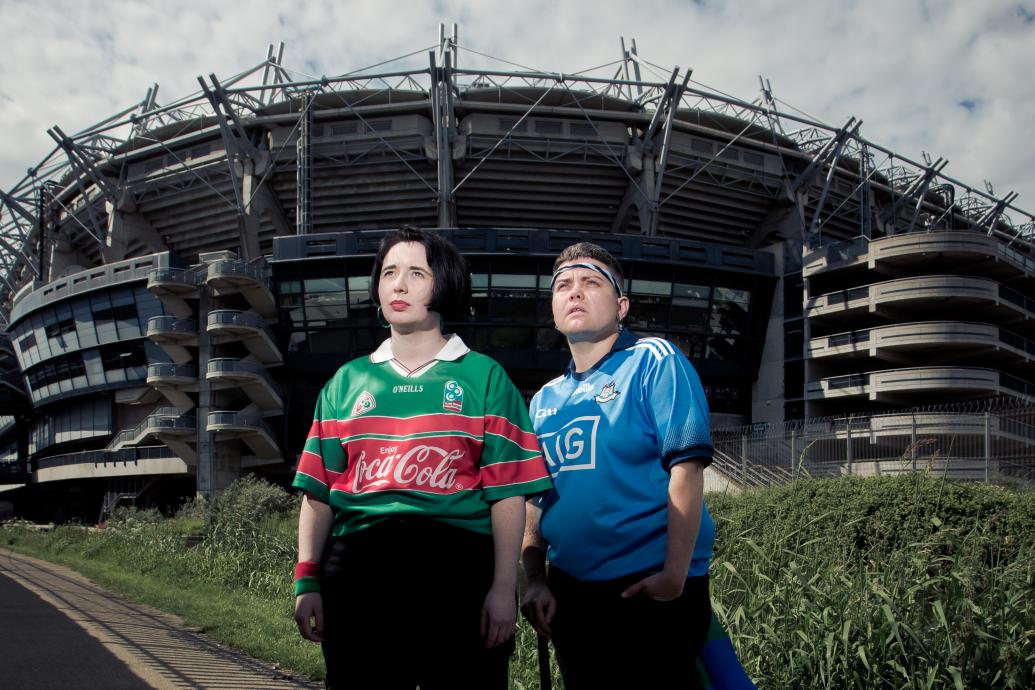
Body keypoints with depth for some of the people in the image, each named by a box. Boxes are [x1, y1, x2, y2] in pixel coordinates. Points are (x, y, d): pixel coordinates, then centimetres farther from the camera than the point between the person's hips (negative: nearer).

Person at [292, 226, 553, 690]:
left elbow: (507, 492, 0)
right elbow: (318, 492, 13)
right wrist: (306, 582, 5)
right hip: (358, 572, 3)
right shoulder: (346, 382, 16)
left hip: (458, 569, -2)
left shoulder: (482, 376, 7)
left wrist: (504, 587, -8)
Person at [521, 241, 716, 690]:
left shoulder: (654, 361, -6)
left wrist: (675, 575, -20)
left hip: (651, 588, -6)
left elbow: (686, 467, -15)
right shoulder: (545, 400, 11)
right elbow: (534, 498, 15)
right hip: (569, 593, 6)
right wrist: (535, 580, 4)